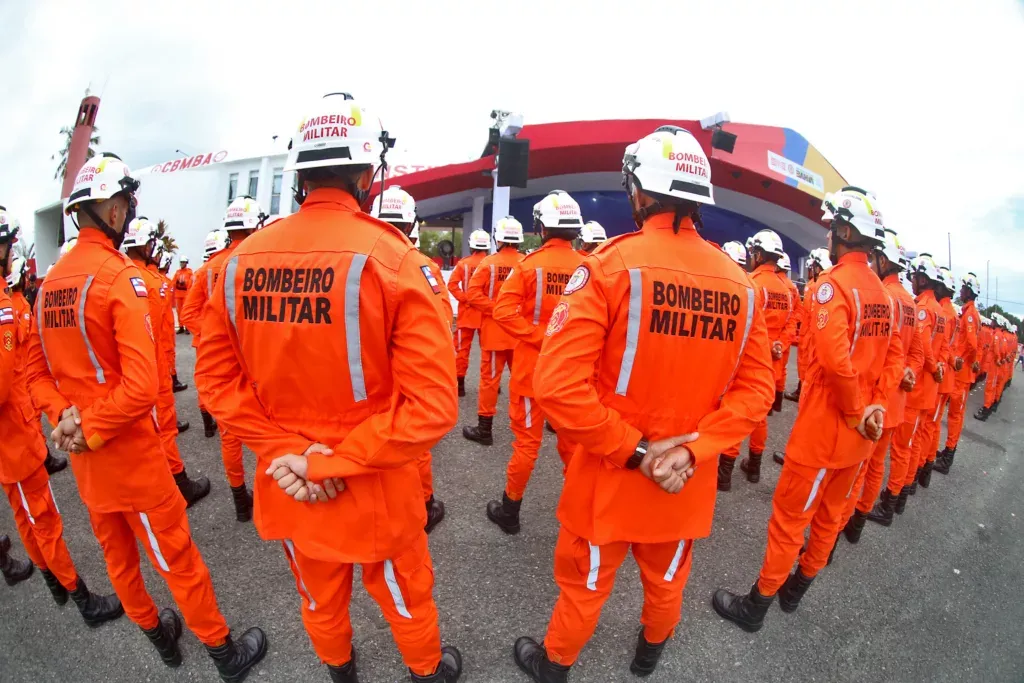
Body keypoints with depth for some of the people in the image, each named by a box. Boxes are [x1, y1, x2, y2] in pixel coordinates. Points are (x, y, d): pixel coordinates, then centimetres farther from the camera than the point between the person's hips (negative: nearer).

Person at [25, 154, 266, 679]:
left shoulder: (49, 283, 4)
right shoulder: (120, 275, -19)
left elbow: (36, 372, 9)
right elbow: (140, 387, -29)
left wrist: (66, 416, -2)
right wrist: (89, 431, -16)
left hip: (83, 456, 8)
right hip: (129, 455, -8)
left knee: (118, 553, 23)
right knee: (177, 557, 7)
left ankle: (154, 631, 46)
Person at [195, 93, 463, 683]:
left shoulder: (240, 260, -7)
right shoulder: (392, 257, -21)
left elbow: (216, 377, -3)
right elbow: (432, 404, -26)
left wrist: (282, 448, -8)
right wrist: (331, 462, -18)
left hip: (286, 490, 5)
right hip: (376, 496, -4)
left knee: (320, 602, 31)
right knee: (406, 601, 25)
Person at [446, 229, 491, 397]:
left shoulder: (463, 263, -4)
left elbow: (452, 284, -14)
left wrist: (464, 298, -9)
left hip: (467, 312, -1)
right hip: (487, 313, 1)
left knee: (462, 347, 7)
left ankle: (460, 383, 7)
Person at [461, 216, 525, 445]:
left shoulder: (489, 262, -10)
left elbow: (472, 293, -17)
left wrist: (494, 308, -12)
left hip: (495, 331, -3)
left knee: (490, 378, 4)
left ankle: (484, 428, 11)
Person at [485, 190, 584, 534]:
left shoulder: (530, 264, -12)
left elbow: (504, 310, -20)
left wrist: (539, 337, -16)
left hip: (533, 367, -2)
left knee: (527, 440, 10)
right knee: (572, 439, 18)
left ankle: (509, 509, 26)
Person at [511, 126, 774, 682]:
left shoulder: (611, 263, -20)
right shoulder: (740, 283, -5)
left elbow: (558, 384, -27)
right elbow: (756, 388, -4)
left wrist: (631, 450, -17)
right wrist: (694, 450, -8)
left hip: (609, 478, -4)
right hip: (687, 483, 5)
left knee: (584, 585, 22)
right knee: (666, 581, 32)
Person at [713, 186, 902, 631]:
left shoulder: (833, 284, -18)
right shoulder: (882, 293, 7)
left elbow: (835, 359, -29)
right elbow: (894, 359, 6)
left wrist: (856, 412, -16)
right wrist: (874, 406, -2)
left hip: (823, 429, -8)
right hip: (860, 433, 8)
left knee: (789, 517, 4)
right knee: (829, 513, 20)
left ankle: (757, 604, 19)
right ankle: (797, 588, 40)